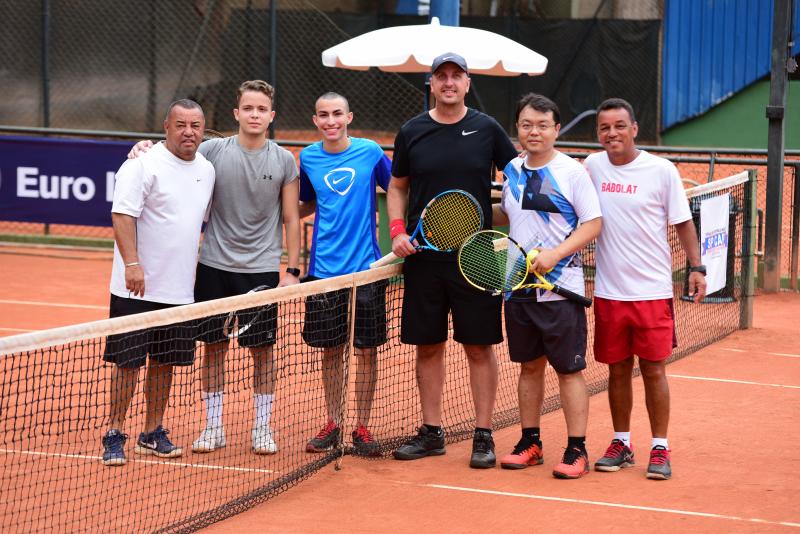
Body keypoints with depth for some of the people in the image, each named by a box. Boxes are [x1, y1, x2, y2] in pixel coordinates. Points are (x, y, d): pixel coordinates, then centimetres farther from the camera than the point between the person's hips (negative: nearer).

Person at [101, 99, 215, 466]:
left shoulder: (206, 170, 12)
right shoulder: (143, 165, -11)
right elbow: (122, 215, -17)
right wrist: (132, 263, -25)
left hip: (180, 290, 6)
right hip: (138, 288, -6)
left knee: (164, 361, 11)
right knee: (128, 362, -3)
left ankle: (153, 435, 21)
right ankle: (114, 436, 4)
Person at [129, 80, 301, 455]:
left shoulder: (284, 161, 0)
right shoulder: (213, 151, -1)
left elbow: (291, 219, 3)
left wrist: (293, 270, -1)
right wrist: (146, 148, -9)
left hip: (262, 270, 0)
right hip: (214, 267, 0)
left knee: (262, 350, 5)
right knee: (213, 347, 6)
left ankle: (262, 428, 17)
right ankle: (213, 427, 16)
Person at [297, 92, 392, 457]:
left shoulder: (370, 152, -3)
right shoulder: (308, 159, 4)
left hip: (366, 267, -2)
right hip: (324, 268, 2)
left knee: (366, 351, 3)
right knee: (330, 351, 7)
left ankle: (362, 428, 12)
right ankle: (333, 424, 18)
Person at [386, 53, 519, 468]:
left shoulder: (487, 129, 1)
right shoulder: (411, 132, 5)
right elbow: (397, 186, 15)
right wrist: (397, 230, 0)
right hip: (423, 256, 2)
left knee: (479, 346, 0)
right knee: (428, 345, 8)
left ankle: (483, 435, 7)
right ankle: (431, 431, 18)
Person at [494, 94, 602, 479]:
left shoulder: (572, 172, -8)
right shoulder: (512, 171, 9)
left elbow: (593, 224, -9)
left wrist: (556, 253, -20)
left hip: (561, 287, -5)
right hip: (519, 285, 5)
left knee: (569, 369, -2)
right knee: (529, 365, 13)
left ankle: (577, 450, 3)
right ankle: (530, 443, 21)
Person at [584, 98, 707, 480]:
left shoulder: (662, 171, -5)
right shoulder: (592, 167, 3)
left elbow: (683, 222, 1)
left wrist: (696, 267, -5)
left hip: (652, 290, -3)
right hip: (609, 290, 3)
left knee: (653, 369, -1)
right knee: (617, 369, 8)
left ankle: (660, 449, 6)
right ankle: (621, 443, 20)